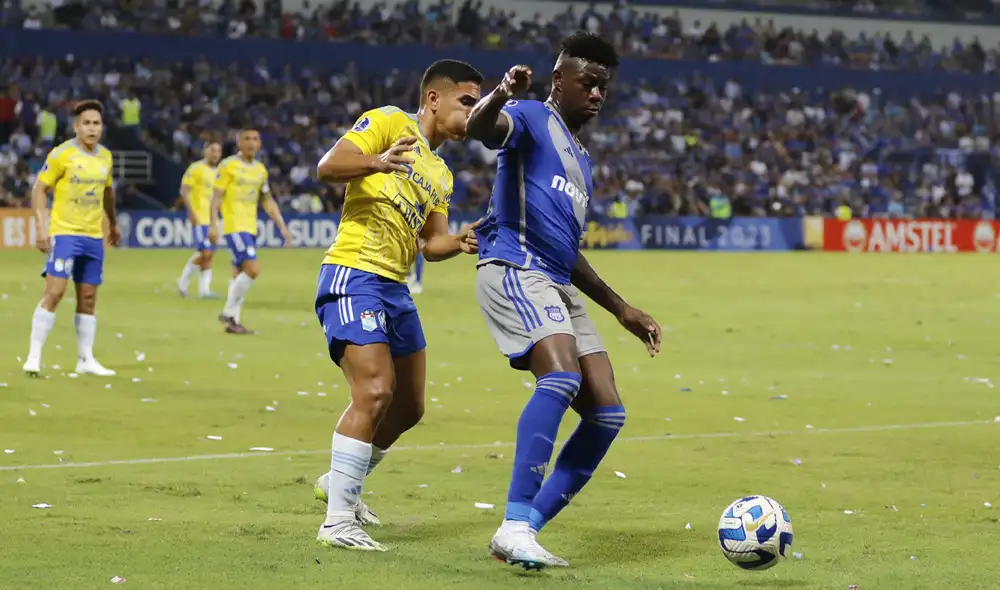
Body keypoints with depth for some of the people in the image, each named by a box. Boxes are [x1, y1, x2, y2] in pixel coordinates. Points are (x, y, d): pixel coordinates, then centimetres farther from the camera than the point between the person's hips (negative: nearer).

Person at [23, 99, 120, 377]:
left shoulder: (105, 156, 8)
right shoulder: (61, 154, -8)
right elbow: (39, 189, -6)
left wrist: (113, 223, 30)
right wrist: (41, 226, -15)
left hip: (94, 236, 5)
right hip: (64, 232, -5)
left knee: (88, 298, 7)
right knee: (54, 292, -12)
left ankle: (86, 359, 14)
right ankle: (34, 356, -6)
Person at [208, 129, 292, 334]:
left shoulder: (260, 169, 14)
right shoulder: (228, 165, -6)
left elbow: (268, 201, 20)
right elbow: (216, 197, -8)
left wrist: (282, 227, 14)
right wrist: (213, 225, -16)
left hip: (250, 228, 7)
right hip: (234, 226, -7)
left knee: (240, 274, 8)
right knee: (253, 269, -17)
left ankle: (233, 321, 12)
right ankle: (229, 313, -7)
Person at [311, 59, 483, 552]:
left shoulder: (440, 175, 21)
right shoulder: (389, 122, -2)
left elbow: (431, 244, 20)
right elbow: (327, 167, -13)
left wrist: (459, 243, -3)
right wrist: (377, 161, -32)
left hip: (395, 289, 9)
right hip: (354, 275, -9)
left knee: (409, 407, 13)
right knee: (375, 391, -20)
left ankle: (340, 483, 35)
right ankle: (338, 521, -15)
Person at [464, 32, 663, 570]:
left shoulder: (581, 159, 28)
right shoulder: (532, 119, 1)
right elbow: (480, 129, -24)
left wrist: (621, 309, 32)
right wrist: (501, 96, -46)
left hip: (558, 284, 9)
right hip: (514, 270, -9)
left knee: (606, 414, 1)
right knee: (562, 374, -31)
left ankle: (523, 531, 4)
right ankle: (516, 524, -33)